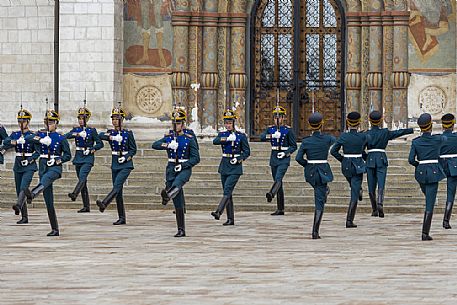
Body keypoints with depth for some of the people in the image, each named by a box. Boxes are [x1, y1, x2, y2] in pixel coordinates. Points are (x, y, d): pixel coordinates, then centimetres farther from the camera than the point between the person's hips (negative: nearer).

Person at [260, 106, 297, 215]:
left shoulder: (288, 130, -1)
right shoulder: (270, 129, 10)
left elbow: (294, 146, 1)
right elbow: (262, 137, -9)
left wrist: (285, 153, -15)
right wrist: (272, 136, -25)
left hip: (284, 158, -5)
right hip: (274, 157, 5)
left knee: (278, 178, -26)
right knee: (277, 182, 7)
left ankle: (271, 194, -53)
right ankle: (280, 209, 10)